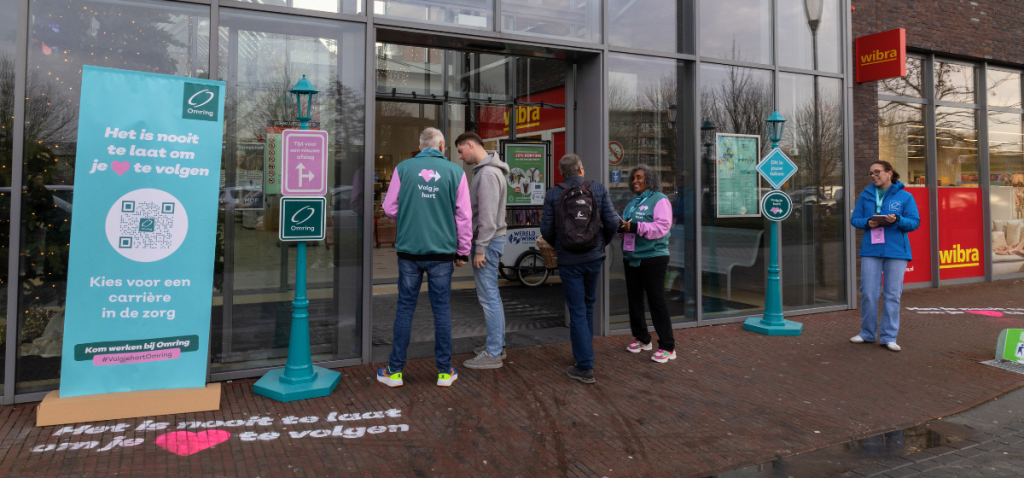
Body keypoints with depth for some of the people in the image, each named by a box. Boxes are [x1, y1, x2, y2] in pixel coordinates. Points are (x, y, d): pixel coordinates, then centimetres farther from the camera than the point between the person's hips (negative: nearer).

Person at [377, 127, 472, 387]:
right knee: (441, 309, 8)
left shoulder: (403, 168, 1)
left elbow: (390, 208, 3)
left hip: (409, 250, 0)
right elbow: (464, 216, 1)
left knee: (405, 308, 8)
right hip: (442, 252, 0)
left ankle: (395, 371, 15)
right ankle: (445, 371, 16)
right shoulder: (455, 171, 1)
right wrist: (463, 252, 10)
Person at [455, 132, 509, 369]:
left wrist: (480, 248, -19)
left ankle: (492, 354, 1)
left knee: (488, 296, -5)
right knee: (492, 295, 16)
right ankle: (498, 345, 25)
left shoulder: (488, 173, -17)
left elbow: (488, 215, -22)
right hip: (490, 240, 10)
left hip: (488, 242, -10)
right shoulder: (485, 170, 15)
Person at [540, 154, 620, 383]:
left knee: (577, 311, 2)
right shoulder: (598, 190, -3)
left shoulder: (553, 195, -7)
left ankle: (585, 367, 2)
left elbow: (546, 229, -7)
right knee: (588, 305, 21)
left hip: (568, 260, -2)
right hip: (594, 257, 2)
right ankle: (584, 351, 33)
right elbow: (612, 222, -6)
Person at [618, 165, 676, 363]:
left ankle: (667, 347, 0)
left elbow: (662, 226, -19)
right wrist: (621, 227, -2)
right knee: (634, 299, 13)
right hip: (631, 258, 8)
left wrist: (635, 227, -25)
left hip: (653, 258, -8)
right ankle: (642, 338, 27)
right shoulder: (633, 203, 18)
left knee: (656, 300, -7)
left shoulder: (659, 200, -7)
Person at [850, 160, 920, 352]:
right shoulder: (866, 195, 8)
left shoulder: (905, 197, 2)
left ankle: (889, 337, 11)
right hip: (871, 250, 2)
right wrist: (867, 222, -12)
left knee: (892, 294, 3)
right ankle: (867, 333, 17)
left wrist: (897, 220, -19)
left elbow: (914, 223, 0)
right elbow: (855, 219, 9)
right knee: (868, 293, 2)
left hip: (896, 251, -1)